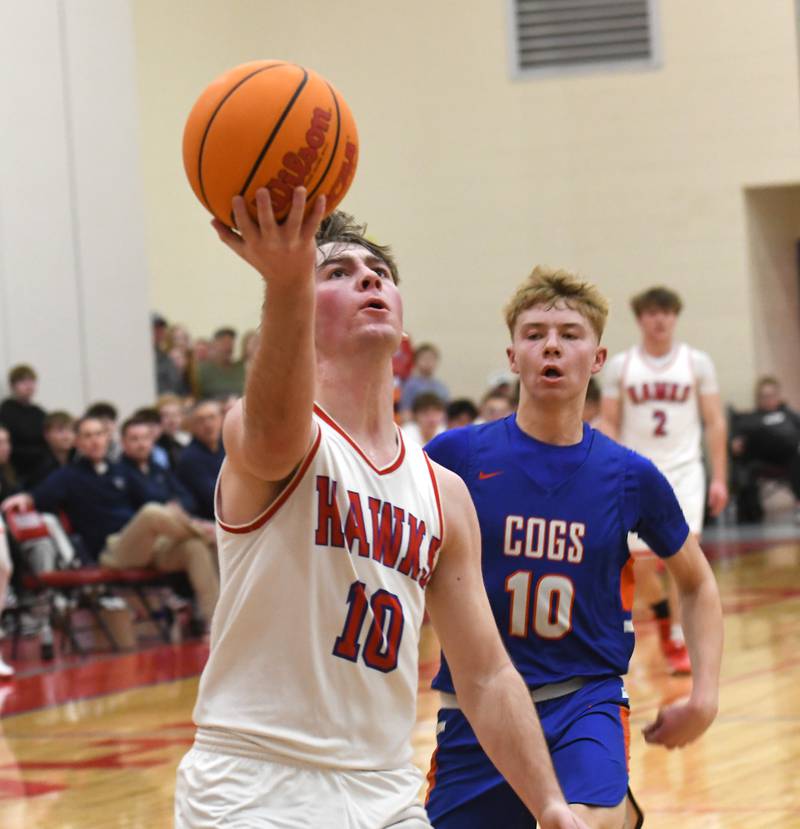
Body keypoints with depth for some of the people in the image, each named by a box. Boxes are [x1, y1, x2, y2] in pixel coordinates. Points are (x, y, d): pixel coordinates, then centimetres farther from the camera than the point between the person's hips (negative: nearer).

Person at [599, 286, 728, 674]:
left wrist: (719, 477, -2)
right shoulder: (620, 366, 3)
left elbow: (715, 422, 3)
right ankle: (664, 614, 30)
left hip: (683, 471, -1)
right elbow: (608, 424, 4)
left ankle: (679, 642, -8)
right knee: (640, 565, 0)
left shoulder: (697, 363, 2)